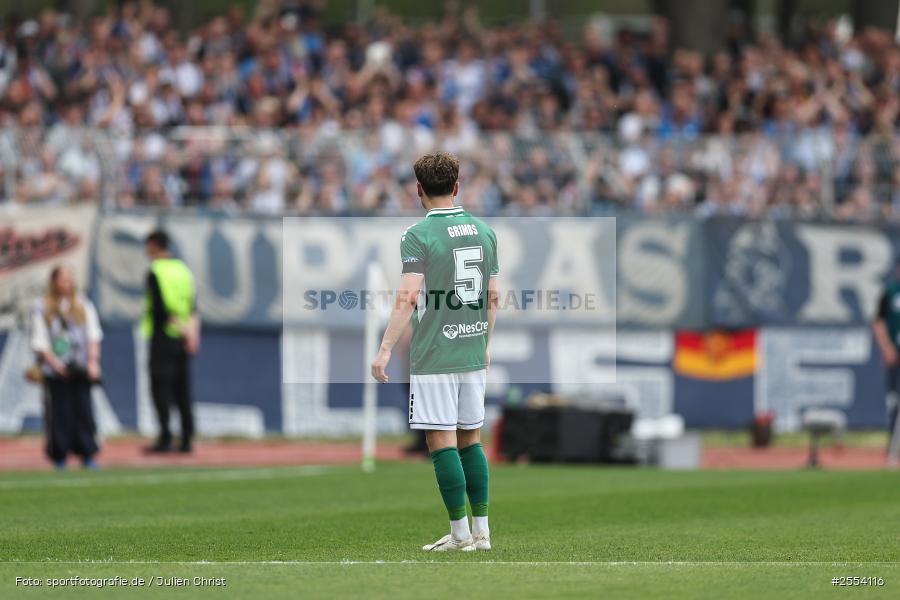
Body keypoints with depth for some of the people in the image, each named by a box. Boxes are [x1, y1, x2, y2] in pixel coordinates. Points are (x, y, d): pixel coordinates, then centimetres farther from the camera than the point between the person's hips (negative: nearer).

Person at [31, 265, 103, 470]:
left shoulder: (83, 305, 12)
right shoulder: (43, 308, 4)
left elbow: (93, 335, 9)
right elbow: (39, 341, 0)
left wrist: (93, 362, -5)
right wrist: (54, 362, -13)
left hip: (81, 369, 2)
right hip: (56, 373, -2)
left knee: (83, 409, -3)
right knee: (58, 412, -3)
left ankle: (88, 454, 0)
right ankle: (59, 456, 5)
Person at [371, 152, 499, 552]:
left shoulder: (418, 235, -9)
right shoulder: (484, 231, 9)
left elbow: (408, 298, -18)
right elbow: (493, 298, 14)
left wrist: (385, 350, -15)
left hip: (433, 355, -6)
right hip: (473, 355, 6)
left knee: (441, 441, -2)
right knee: (470, 439, 13)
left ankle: (460, 533, -3)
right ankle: (481, 531, 13)